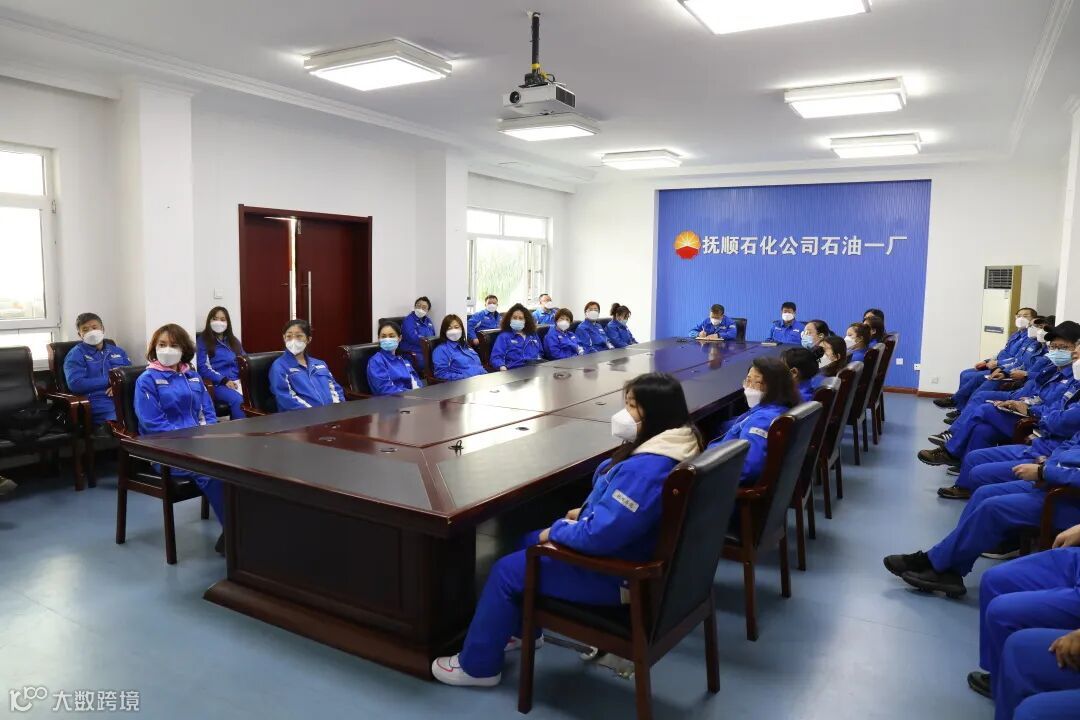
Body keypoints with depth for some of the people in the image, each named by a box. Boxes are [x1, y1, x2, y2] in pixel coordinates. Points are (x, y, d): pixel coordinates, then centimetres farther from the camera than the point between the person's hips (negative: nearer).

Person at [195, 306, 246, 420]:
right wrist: (224, 381, -14)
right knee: (237, 400, -36)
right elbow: (203, 368, -2)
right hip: (217, 384, -4)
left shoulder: (234, 340, 23)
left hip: (237, 382, 4)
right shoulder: (202, 341, 8)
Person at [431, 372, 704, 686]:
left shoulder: (646, 468, -33)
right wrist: (585, 513, 7)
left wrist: (557, 530, -16)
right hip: (634, 557, 10)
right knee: (529, 543, 22)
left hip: (616, 575, -10)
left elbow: (599, 535, -34)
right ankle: (521, 630, 40)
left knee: (507, 570, 0)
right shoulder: (675, 446, 0)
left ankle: (478, 665, 19)